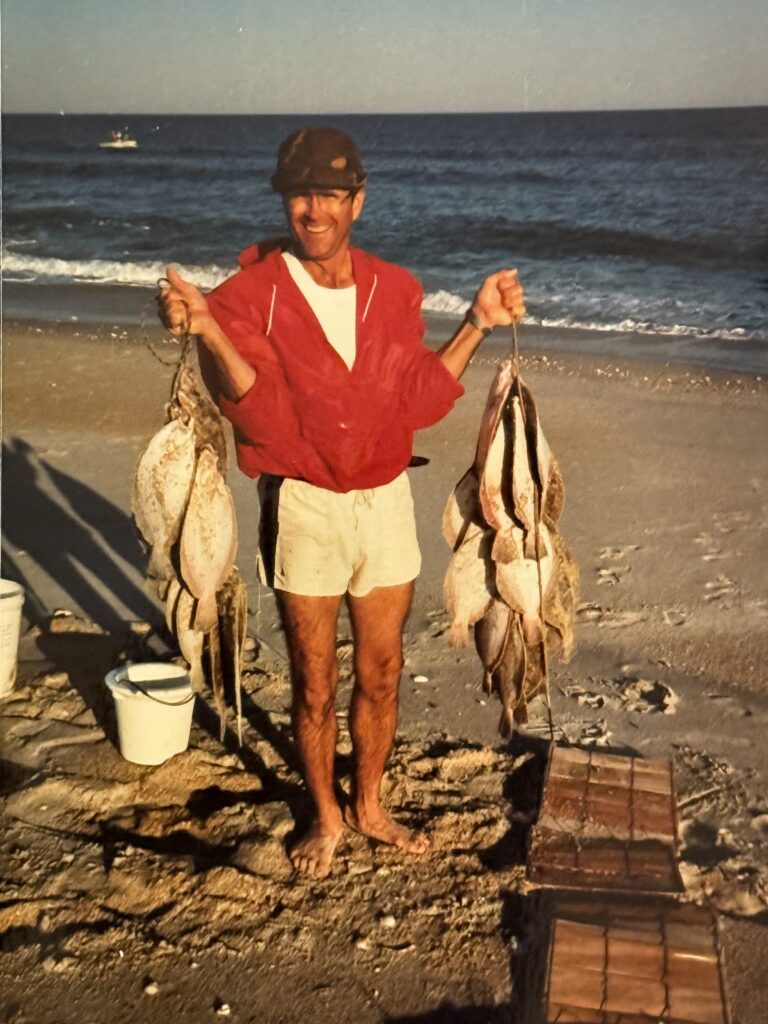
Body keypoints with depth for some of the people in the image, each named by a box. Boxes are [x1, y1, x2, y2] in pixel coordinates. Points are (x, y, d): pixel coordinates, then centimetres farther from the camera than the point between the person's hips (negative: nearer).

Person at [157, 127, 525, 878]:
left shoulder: (393, 291, 2)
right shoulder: (250, 295, -10)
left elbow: (415, 401, 1)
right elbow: (260, 415, -20)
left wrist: (477, 325, -4)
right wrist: (206, 331, -35)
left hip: (385, 503, 4)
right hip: (302, 507, -3)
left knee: (381, 672, 14)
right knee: (313, 683, 10)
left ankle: (368, 805, 37)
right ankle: (325, 816, 33)